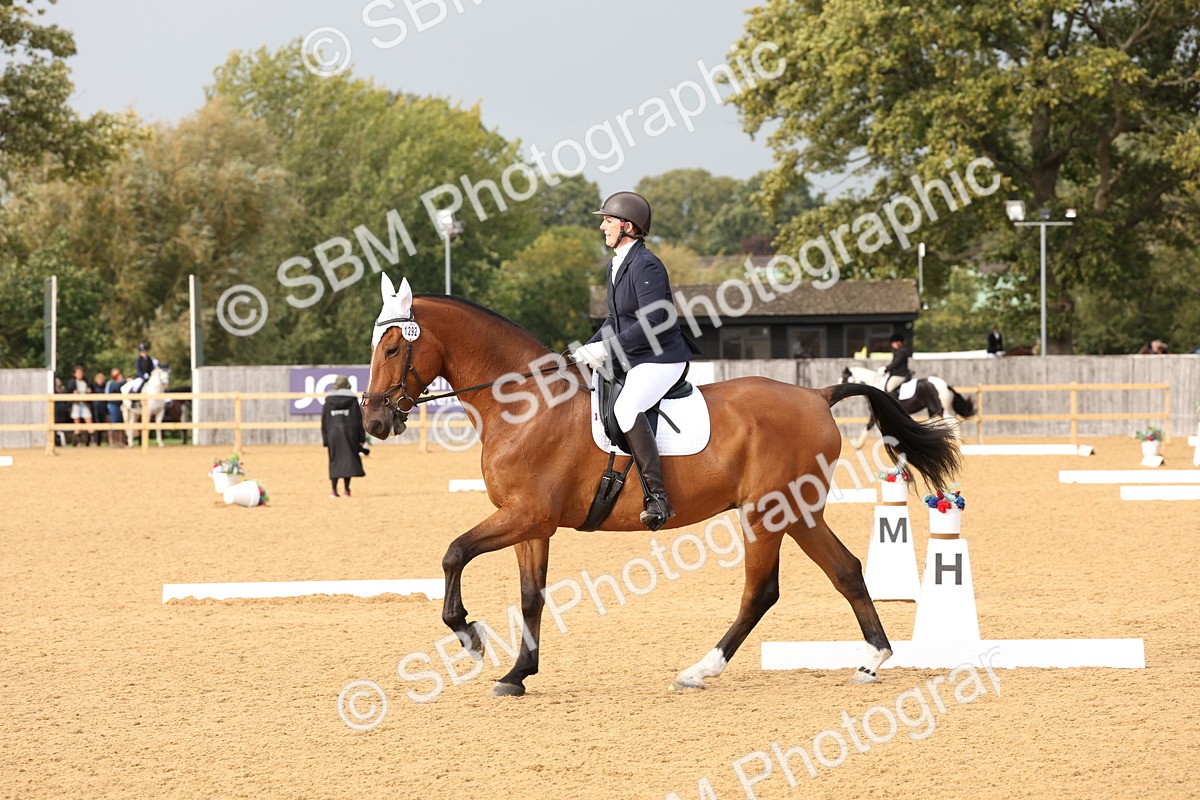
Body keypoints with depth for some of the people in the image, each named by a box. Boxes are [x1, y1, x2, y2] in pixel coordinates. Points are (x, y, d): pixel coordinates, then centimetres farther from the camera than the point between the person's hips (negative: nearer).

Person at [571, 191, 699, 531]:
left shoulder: (646, 266, -17)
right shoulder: (616, 264, 14)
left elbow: (651, 324, -26)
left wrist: (607, 348, -25)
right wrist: (588, 351, 9)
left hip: (662, 359, -11)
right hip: (629, 361, 11)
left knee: (626, 407, -34)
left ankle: (658, 498, -38)